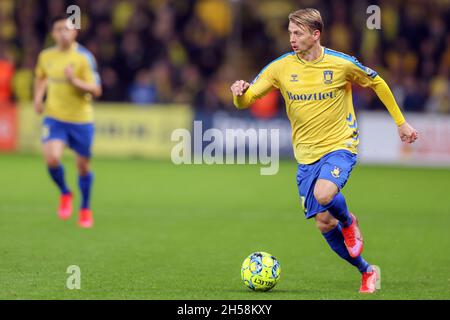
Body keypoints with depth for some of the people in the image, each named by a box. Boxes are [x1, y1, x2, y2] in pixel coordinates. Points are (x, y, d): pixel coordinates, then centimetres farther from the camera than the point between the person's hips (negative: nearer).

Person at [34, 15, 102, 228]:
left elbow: (96, 90, -14)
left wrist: (75, 81, -28)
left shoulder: (84, 57, -10)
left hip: (81, 119, -2)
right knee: (52, 158, -21)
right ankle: (65, 194, 9)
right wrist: (38, 97, 9)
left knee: (83, 166, 8)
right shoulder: (46, 56, 3)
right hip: (54, 117, 2)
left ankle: (85, 209, 31)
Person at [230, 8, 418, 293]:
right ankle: (367, 272, 24)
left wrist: (401, 123, 11)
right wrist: (240, 93, -30)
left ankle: (348, 222, 1)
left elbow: (377, 83, 7)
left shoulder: (342, 64, -9)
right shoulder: (281, 67, -4)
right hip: (306, 156, 4)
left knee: (324, 193, -34)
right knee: (324, 224, 3)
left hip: (340, 146, -4)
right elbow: (246, 100, -5)